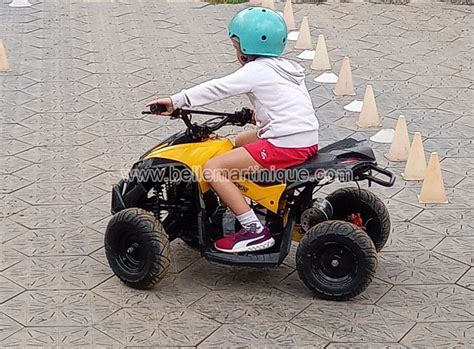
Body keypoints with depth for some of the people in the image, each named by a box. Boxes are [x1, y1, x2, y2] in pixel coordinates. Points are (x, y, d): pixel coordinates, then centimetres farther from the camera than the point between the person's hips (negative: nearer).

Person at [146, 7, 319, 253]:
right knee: (240, 142, 31)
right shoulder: (287, 68, 18)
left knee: (213, 168, -11)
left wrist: (176, 101, -10)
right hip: (308, 140, 10)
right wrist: (255, 113, 29)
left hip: (285, 146, -10)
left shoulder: (255, 70, -6)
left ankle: (255, 231, -13)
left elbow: (217, 89, -12)